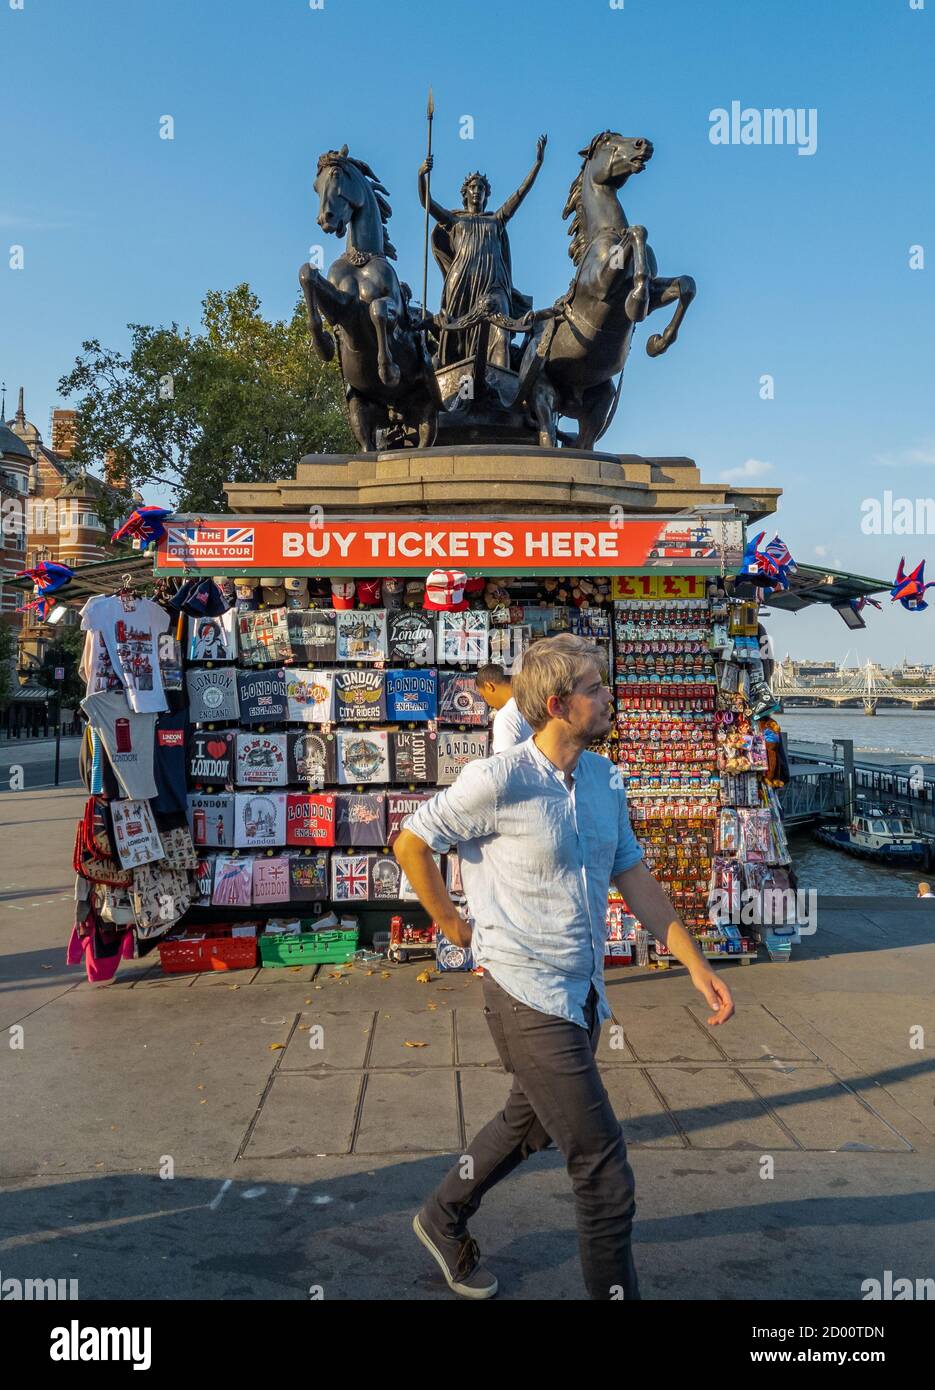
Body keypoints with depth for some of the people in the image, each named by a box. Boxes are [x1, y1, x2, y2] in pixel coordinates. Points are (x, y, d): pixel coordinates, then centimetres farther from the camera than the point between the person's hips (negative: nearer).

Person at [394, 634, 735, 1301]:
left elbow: (634, 877, 9)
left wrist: (697, 964, 5)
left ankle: (444, 1219, 50)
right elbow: (411, 843, -9)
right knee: (605, 1174, -3)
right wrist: (453, 925, -1)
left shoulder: (605, 778, 3)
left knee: (529, 1124, 27)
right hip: (530, 1000, -8)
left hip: (584, 994, 8)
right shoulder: (499, 780, -20)